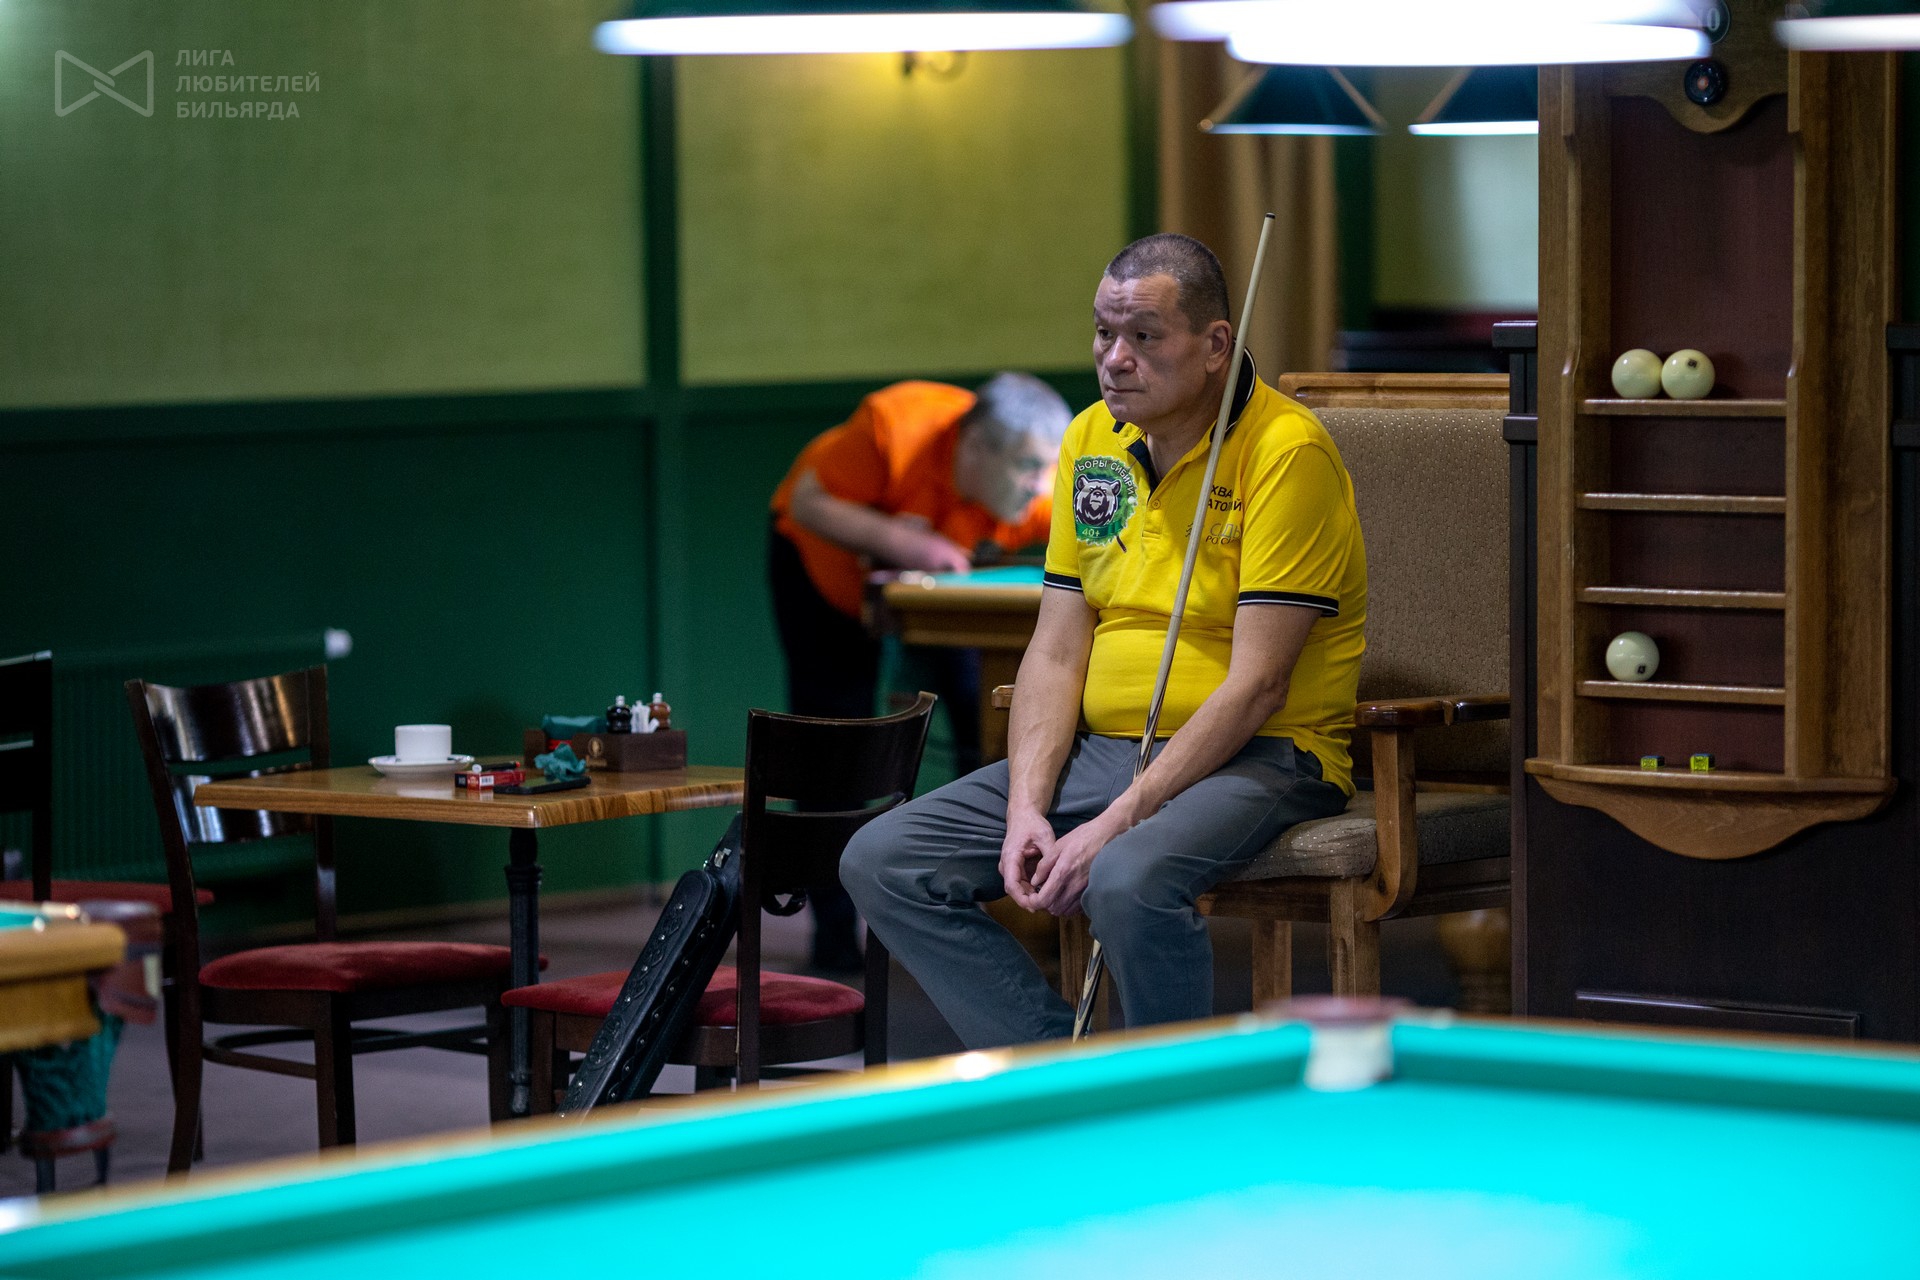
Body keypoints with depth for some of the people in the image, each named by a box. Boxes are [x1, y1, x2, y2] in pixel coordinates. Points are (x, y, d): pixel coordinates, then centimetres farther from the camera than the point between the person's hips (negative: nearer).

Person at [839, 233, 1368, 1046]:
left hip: (1257, 758, -8)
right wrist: (1026, 809, -9)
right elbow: (1056, 653, 7)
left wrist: (1118, 822, -24)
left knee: (1128, 881, -38)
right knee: (880, 862, -6)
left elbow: (1256, 683, -19)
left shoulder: (1286, 451, -14)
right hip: (1102, 749, 8)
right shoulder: (1091, 441, 8)